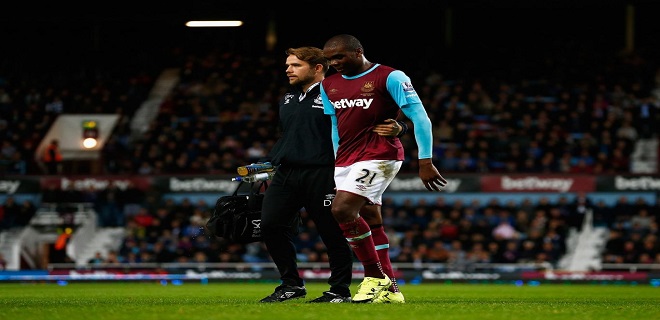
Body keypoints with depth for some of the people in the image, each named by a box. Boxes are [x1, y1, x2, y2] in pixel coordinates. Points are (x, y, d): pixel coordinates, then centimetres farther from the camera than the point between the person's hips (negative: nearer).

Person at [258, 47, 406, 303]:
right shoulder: (287, 100, 21)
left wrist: (396, 128, -26)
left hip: (322, 176, -7)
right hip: (285, 174, 7)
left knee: (332, 234, -2)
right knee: (271, 224, -3)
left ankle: (340, 290, 10)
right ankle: (291, 284, 8)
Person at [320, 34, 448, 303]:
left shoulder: (389, 77, -7)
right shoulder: (329, 85, 13)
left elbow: (420, 117, -9)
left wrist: (426, 162, -13)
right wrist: (337, 164, 18)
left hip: (378, 155, -7)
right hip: (345, 159, 7)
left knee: (342, 210, -21)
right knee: (370, 222, 6)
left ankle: (376, 277, -10)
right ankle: (390, 289, 10)